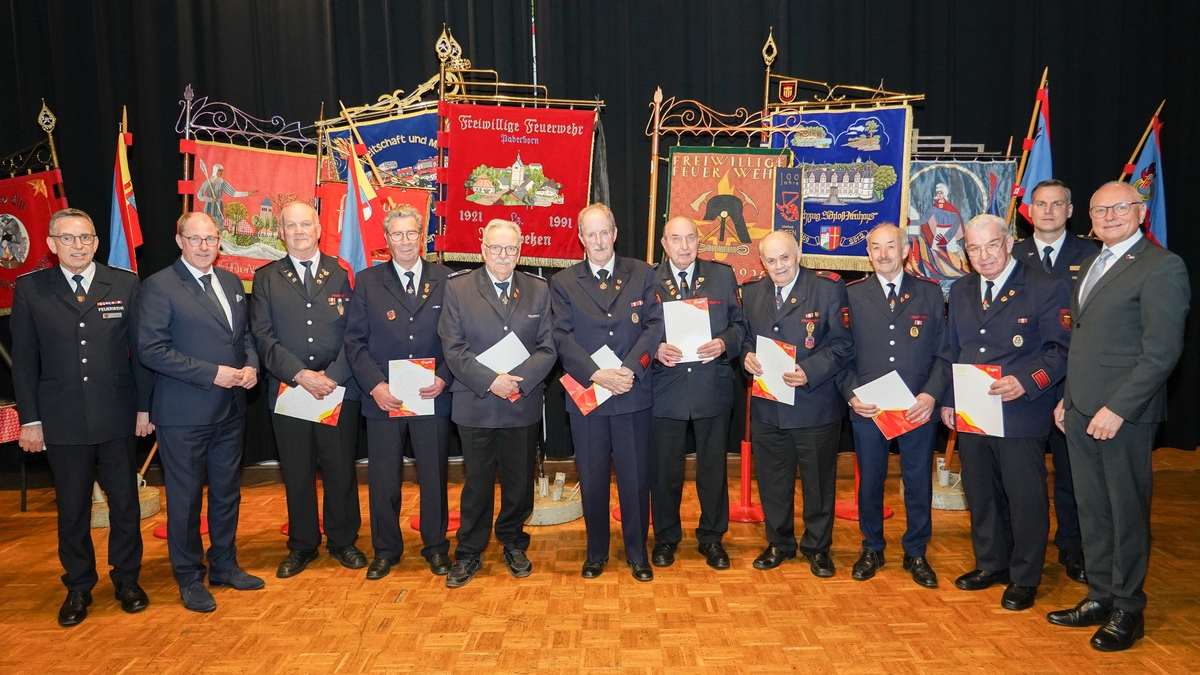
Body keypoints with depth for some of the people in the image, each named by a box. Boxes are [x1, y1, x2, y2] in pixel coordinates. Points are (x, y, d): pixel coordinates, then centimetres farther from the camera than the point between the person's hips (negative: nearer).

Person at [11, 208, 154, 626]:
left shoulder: (125, 285, 0)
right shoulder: (30, 290, 1)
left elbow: (140, 350, 2)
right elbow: (24, 360, 3)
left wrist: (144, 407, 0)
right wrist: (29, 419, 0)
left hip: (118, 418, 0)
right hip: (62, 422, 0)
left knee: (125, 503, 10)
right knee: (72, 509, 11)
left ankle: (126, 580, 27)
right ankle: (78, 588, 28)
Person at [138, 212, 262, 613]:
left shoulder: (232, 282, 10)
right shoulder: (159, 286, -10)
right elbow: (151, 349, -17)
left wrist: (251, 366, -4)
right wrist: (212, 373, -20)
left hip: (230, 408, 6)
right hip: (184, 413, -6)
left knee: (227, 491, 16)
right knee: (185, 497, 6)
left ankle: (224, 566, 32)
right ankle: (190, 579, 22)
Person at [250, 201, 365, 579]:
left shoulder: (341, 274, 6)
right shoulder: (266, 279, 7)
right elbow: (263, 337, -2)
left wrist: (333, 377, -12)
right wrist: (301, 375, -13)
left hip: (339, 390, 0)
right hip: (288, 391, 1)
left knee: (341, 470, 7)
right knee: (296, 474, 9)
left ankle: (343, 541, 23)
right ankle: (302, 545, 25)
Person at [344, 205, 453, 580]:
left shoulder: (445, 280, 3)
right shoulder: (367, 282, 4)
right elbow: (355, 341, 1)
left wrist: (443, 378, -13)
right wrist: (375, 386, -11)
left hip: (432, 398, 0)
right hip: (382, 399, 0)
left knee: (434, 477, 10)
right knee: (383, 480, 9)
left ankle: (436, 547, 27)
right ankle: (385, 549, 27)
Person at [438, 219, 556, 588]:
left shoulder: (539, 290, 4)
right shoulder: (458, 288, -1)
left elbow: (548, 347, -1)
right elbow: (453, 347, -7)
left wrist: (519, 380, -16)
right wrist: (490, 380, -18)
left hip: (524, 405, 2)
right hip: (475, 405, -1)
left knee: (519, 481, 13)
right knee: (477, 482, 9)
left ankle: (513, 544, 33)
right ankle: (469, 553, 24)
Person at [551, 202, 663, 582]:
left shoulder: (642, 274, 5)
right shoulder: (563, 283, 4)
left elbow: (654, 326, -4)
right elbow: (563, 338, -5)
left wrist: (629, 369, -17)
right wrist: (597, 375, -18)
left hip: (633, 393, 0)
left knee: (636, 478, 7)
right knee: (592, 479, 11)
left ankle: (637, 553, 24)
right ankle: (596, 552, 28)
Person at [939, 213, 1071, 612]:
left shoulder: (1046, 289, -7)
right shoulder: (960, 291, 12)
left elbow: (1059, 351, -10)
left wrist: (1024, 382, -25)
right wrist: (948, 400, 10)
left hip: (1021, 415, -5)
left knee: (1025, 497, 4)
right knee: (980, 493, 16)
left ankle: (1025, 577, 21)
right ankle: (991, 564, 33)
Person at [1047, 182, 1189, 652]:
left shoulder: (1162, 267, -10)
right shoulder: (1093, 266, 17)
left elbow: (1162, 351, -16)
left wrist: (1117, 409, -19)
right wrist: (1067, 399, 15)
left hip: (1123, 413, -8)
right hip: (1081, 411, 8)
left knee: (1127, 512, 4)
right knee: (1092, 510, 14)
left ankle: (1128, 610, 18)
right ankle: (1100, 598, 26)